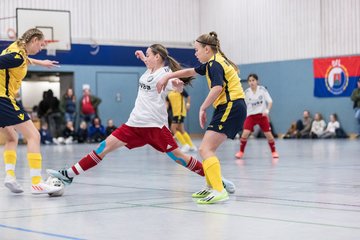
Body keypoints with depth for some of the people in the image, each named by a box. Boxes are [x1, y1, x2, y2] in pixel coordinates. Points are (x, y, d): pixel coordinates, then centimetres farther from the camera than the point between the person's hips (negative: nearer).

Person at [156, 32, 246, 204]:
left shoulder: (215, 64, -12)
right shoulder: (213, 63, 19)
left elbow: (217, 88, -28)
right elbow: (191, 71, 30)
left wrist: (203, 108, -20)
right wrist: (167, 77, 29)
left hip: (231, 107, -10)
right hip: (228, 107, 10)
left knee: (205, 149, -16)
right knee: (207, 149, 17)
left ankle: (219, 191, -25)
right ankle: (211, 187, 28)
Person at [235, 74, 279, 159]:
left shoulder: (262, 89, -8)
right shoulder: (246, 92, -4)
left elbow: (270, 101, -5)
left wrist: (267, 110, -20)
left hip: (262, 115, 0)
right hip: (251, 115, 0)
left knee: (268, 134, -3)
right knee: (245, 133, -15)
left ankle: (274, 151, 18)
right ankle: (241, 152, 1)